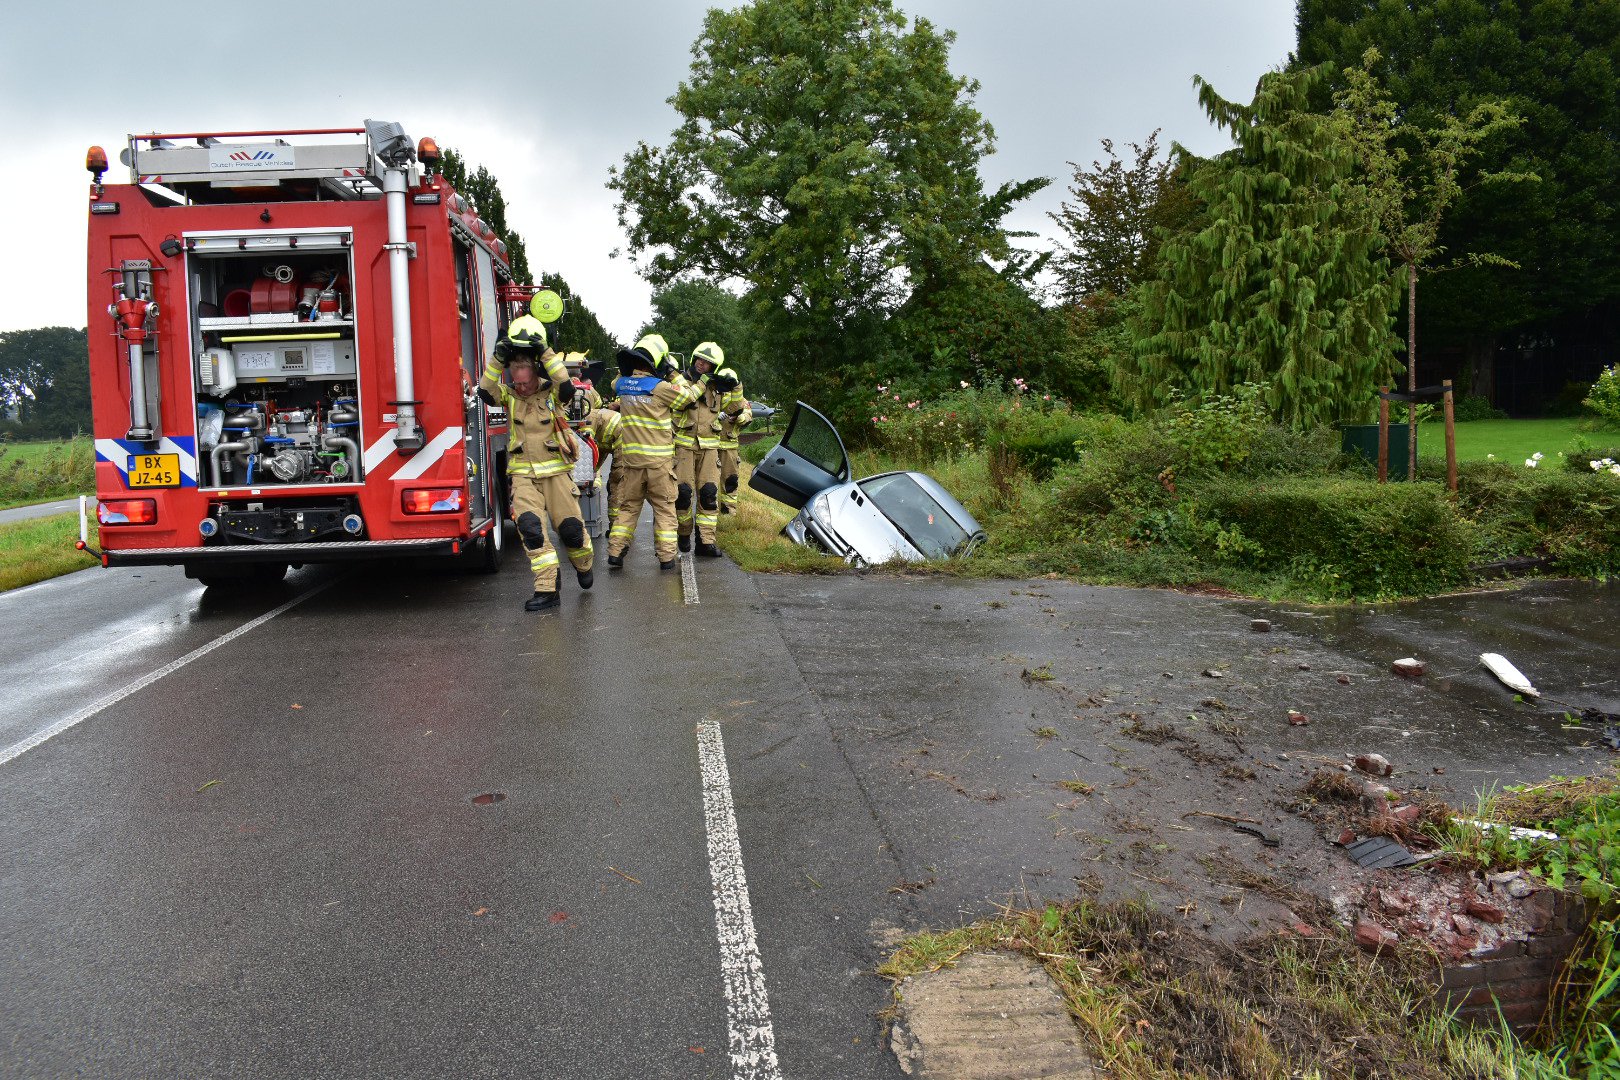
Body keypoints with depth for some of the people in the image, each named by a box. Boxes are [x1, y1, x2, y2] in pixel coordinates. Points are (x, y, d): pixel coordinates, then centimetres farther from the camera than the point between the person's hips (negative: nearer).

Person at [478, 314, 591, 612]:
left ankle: (583, 565, 34)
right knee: (530, 527, -13)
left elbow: (567, 386, -23)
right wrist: (497, 358, -20)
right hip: (522, 473, 1)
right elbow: (486, 391, -13)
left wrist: (546, 353, -24)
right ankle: (546, 589, -9)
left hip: (555, 470, -1)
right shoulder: (509, 395, 4)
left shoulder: (551, 393, -3)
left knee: (570, 526, 2)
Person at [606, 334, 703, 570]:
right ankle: (666, 557, 6)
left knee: (627, 505, 14)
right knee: (664, 507, 6)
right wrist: (703, 381, 17)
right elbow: (688, 395, -1)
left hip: (631, 459, 4)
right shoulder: (660, 388, -14)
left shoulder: (622, 384, 2)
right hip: (659, 460, -4)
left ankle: (615, 553, 9)